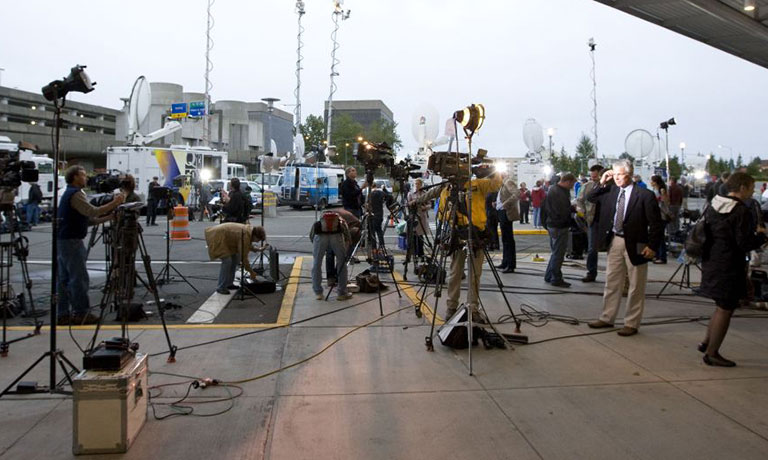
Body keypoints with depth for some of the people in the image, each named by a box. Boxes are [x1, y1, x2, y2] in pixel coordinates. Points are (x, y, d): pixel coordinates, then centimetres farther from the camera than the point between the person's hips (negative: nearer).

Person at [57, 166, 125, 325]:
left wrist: (109, 217, 10)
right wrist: (115, 203, -15)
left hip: (63, 240, 10)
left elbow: (88, 218, 18)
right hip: (71, 241, -10)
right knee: (79, 278, -6)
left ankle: (62, 314, 11)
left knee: (64, 279, 9)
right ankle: (81, 313, -2)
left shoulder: (70, 193, 19)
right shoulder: (75, 194, -12)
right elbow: (93, 212, -21)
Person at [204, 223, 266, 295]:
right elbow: (243, 256, -23)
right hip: (217, 237, -10)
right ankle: (221, 287, -10)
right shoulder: (245, 235, -27)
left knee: (234, 258, 11)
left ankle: (229, 283, 19)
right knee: (227, 261, -16)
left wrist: (258, 249, 5)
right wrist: (251, 271, -15)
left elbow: (248, 246, 20)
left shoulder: (249, 230, 0)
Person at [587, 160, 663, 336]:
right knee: (611, 283, 14)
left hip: (635, 245, -5)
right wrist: (602, 183, 1)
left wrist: (652, 246, -15)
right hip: (615, 242, 5)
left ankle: (631, 324, 16)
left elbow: (656, 223, -10)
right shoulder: (611, 191, 3)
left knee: (635, 287, 6)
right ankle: (607, 318, 26)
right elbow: (590, 198, 15)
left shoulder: (644, 195, -12)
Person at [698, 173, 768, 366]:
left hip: (711, 262, 8)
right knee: (725, 309, 2)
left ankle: (707, 342, 26)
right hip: (729, 268, -8)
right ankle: (712, 353, 8)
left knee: (722, 306, 22)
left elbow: (702, 231, 14)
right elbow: (745, 243, -20)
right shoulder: (741, 211, -18)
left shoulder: (713, 205, 7)